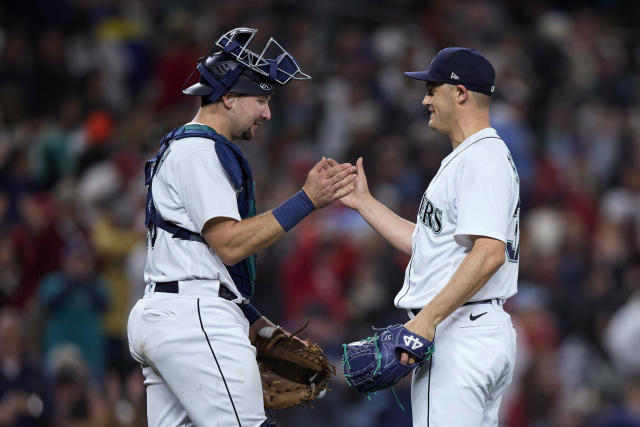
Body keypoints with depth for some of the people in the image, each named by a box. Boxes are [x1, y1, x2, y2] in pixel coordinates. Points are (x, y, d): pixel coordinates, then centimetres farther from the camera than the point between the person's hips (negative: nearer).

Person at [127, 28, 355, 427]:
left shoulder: (180, 148, 25)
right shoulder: (200, 150, -8)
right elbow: (229, 244, -17)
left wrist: (252, 319, 22)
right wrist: (307, 200, -17)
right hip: (197, 320, -11)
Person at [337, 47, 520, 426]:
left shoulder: (482, 158, -13)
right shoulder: (466, 159, 22)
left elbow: (489, 252, -24)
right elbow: (426, 242, 26)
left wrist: (428, 318, -27)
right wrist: (363, 202, 27)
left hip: (461, 335, -11)